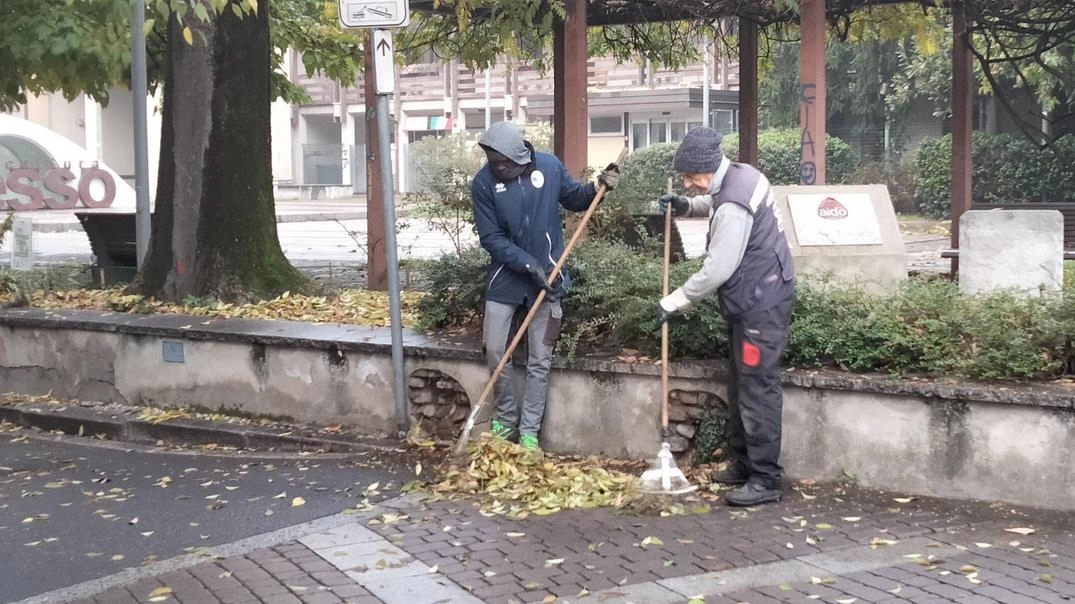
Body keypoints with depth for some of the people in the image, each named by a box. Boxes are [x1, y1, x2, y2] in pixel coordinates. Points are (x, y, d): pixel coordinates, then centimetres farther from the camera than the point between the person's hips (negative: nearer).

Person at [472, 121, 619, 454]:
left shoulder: (549, 166, -8)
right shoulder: (483, 183, -12)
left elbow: (574, 198, 10)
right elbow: (491, 238, -13)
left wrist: (597, 187, -11)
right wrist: (529, 266, -21)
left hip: (546, 276, 0)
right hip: (505, 278, 0)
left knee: (540, 360, 3)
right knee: (494, 351, 3)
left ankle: (528, 432, 12)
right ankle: (505, 420, 23)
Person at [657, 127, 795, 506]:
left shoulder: (733, 206, -25)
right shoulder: (739, 175, 5)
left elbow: (717, 270, -23)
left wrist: (674, 301, -12)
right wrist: (687, 206, 13)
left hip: (762, 305, -11)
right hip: (752, 303, 11)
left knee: (758, 390, -8)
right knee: (739, 386, 16)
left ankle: (766, 480, -3)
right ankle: (742, 464, 26)